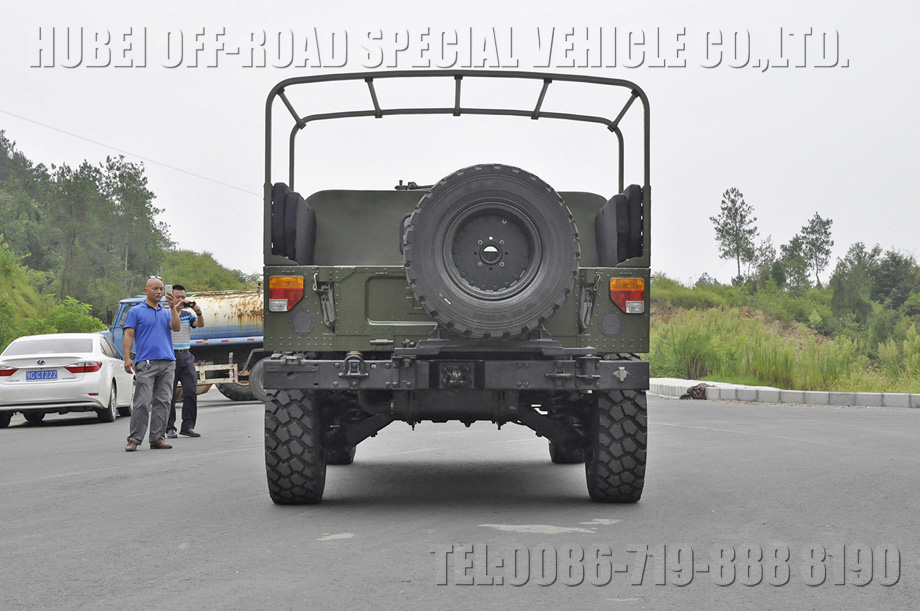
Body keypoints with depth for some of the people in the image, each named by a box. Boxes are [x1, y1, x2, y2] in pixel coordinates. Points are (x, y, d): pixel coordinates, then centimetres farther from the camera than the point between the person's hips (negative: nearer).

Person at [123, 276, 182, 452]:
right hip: (146, 363, -5)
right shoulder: (136, 311, 6)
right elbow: (128, 335, -1)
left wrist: (173, 308, -11)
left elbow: (176, 327, 1)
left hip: (167, 363, 5)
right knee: (142, 402, -11)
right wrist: (127, 358, -13)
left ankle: (157, 438, 7)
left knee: (162, 402, 3)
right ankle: (134, 439, -8)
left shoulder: (166, 312, 19)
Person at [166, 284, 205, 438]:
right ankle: (170, 428, 5)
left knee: (191, 391, -3)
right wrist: (177, 307, -29)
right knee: (170, 394, 0)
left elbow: (200, 324, -1)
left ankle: (188, 426, 3)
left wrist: (199, 313, -20)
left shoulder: (187, 314, 14)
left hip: (186, 355, 4)